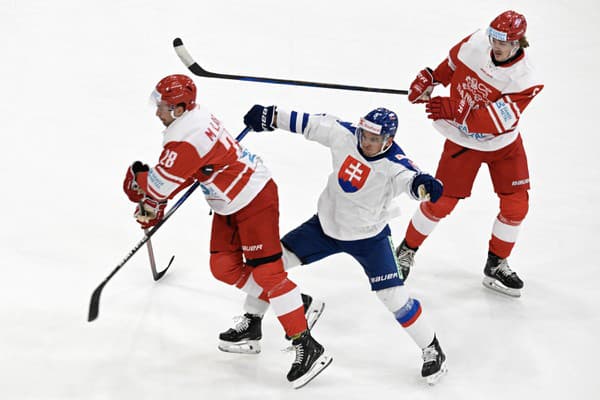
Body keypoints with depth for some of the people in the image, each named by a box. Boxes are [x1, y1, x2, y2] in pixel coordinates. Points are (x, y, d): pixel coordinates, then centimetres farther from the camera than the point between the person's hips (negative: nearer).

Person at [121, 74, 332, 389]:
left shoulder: (186, 139, -27)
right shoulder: (196, 116, 4)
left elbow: (161, 184, -22)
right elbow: (183, 172, 15)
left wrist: (136, 177, 0)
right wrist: (154, 204, 12)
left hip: (255, 200, -10)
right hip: (230, 203, 10)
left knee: (266, 271, -11)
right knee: (223, 266, 11)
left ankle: (307, 348, -7)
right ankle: (287, 302, 24)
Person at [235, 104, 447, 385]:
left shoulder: (393, 164, -30)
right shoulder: (344, 134, -17)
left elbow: (408, 178, -51)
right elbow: (311, 123, -4)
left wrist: (423, 184, -74)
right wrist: (270, 116, -2)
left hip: (368, 237, -5)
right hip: (326, 225, 5)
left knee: (393, 296, -14)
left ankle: (432, 350, 8)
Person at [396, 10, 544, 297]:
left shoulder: (523, 80, -25)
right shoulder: (476, 42, -17)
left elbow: (495, 121, -31)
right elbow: (453, 63, 7)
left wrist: (453, 110, -35)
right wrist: (429, 79, 2)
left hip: (504, 143, 0)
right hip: (463, 142, 0)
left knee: (516, 205, -1)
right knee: (441, 201, 0)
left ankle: (496, 266, 20)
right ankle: (407, 249, 23)